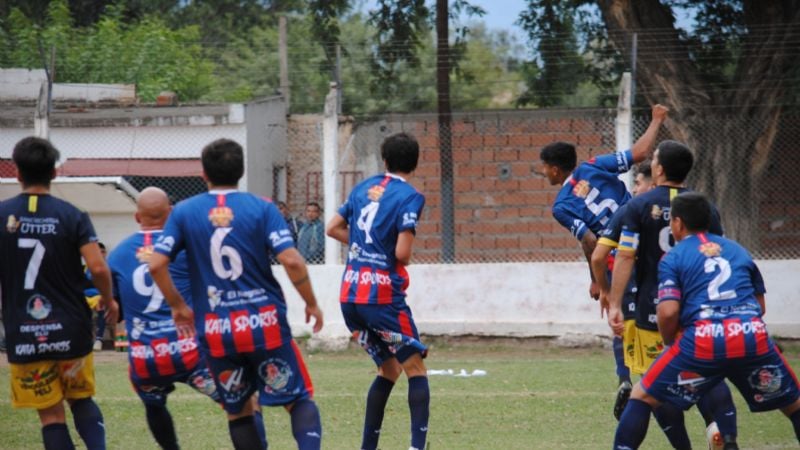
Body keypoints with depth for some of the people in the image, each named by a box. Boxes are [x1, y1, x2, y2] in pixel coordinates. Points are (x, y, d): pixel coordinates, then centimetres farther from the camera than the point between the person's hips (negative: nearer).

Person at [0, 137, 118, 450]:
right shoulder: (72, 216, -5)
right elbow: (98, 268, -13)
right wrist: (108, 300, 7)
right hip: (71, 329, 1)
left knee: (50, 413, 6)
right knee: (81, 398, 20)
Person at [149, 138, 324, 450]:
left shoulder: (184, 212, 3)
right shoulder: (261, 208, -2)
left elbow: (156, 264, -4)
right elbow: (291, 261, -12)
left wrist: (178, 306, 10)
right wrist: (311, 304, 2)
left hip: (215, 330, 2)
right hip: (265, 324, -2)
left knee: (238, 412, 16)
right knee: (300, 400, 6)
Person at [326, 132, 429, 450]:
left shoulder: (365, 188, 11)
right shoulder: (409, 197, -8)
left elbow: (333, 229, 19)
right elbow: (402, 253, -16)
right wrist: (403, 258, 7)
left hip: (350, 295, 6)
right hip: (382, 294, -6)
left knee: (388, 370, 18)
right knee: (416, 369, 3)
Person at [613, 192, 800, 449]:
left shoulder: (672, 258, 10)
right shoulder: (737, 250, 22)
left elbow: (668, 311, -3)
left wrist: (670, 342, 15)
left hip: (702, 341, -3)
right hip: (754, 336, 3)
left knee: (641, 397, 13)